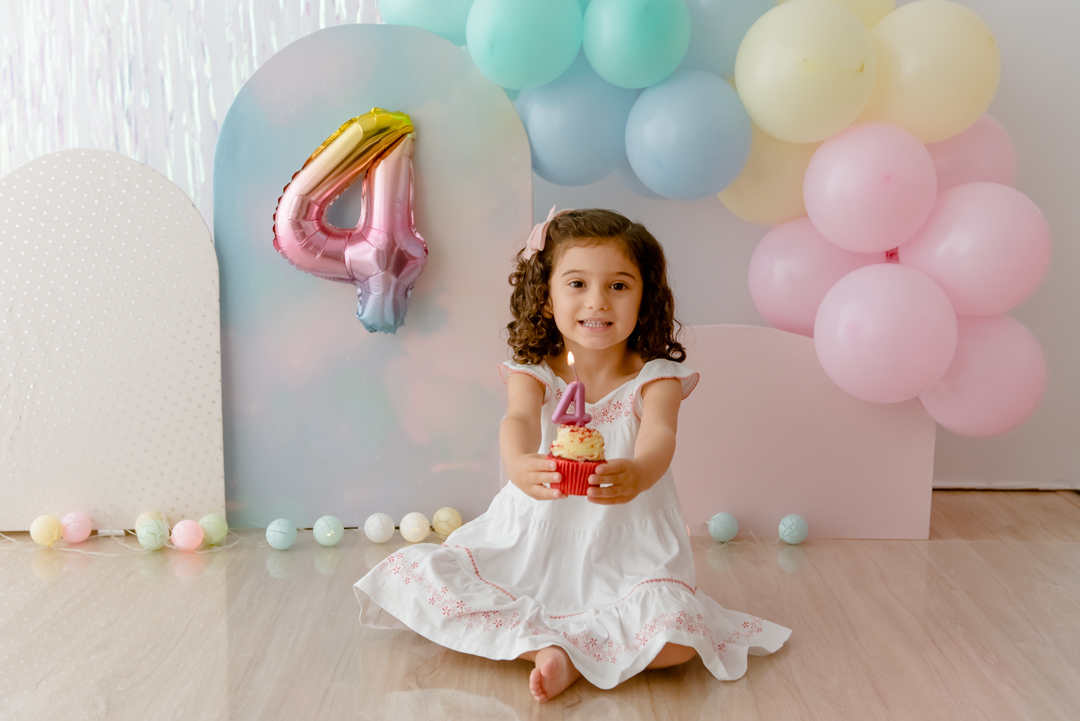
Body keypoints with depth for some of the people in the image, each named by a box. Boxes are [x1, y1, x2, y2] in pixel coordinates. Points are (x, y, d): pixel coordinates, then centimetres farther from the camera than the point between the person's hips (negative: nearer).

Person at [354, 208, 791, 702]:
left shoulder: (654, 378, -5)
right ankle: (541, 642, -16)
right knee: (412, 575, -15)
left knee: (677, 631, -31)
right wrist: (519, 465, -50)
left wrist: (639, 473, -52)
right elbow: (518, 421, -24)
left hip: (624, 557, -2)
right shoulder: (534, 374, -1)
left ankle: (571, 654, -10)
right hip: (530, 546, 2)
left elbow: (659, 434, -26)